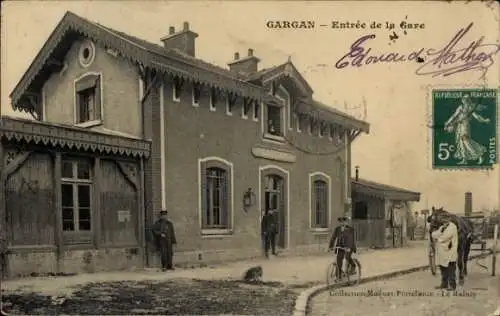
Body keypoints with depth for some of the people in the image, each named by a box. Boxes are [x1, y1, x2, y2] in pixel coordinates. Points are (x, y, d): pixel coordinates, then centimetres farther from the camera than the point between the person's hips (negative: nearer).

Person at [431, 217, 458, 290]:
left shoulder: (452, 226, -10)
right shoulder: (442, 227, 17)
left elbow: (445, 237, -17)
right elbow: (434, 234, 8)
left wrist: (438, 239, -1)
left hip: (449, 252, -8)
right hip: (442, 252, 8)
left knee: (451, 270, -4)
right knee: (443, 269, 13)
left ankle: (452, 285, 2)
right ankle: (444, 284, 22)